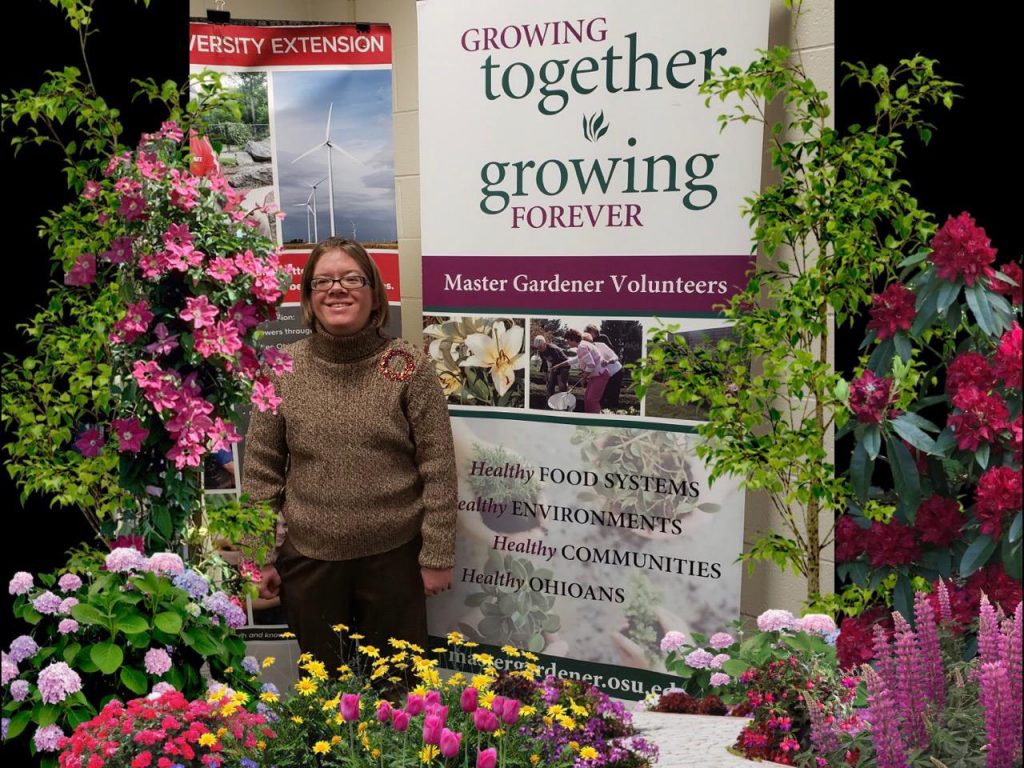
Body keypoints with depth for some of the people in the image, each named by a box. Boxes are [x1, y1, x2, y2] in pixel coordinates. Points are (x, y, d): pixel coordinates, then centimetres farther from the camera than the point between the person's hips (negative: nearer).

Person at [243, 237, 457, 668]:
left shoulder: (408, 366, -9)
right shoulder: (282, 369, -3)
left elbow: (438, 470, -7)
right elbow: (261, 469, 2)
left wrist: (437, 555, -7)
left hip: (394, 554, -1)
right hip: (308, 556, 2)